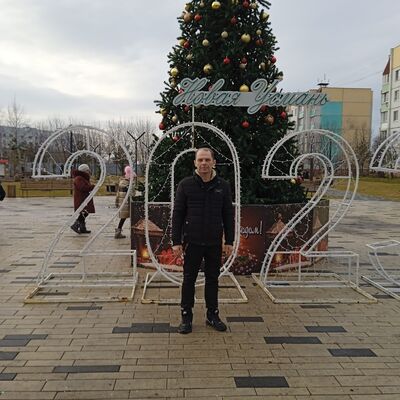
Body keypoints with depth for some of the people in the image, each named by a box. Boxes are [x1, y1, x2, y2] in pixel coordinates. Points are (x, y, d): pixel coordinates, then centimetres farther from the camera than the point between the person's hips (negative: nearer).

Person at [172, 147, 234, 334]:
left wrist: (229, 241, 3)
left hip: (214, 242, 2)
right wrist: (176, 241, -7)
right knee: (189, 279, 7)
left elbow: (228, 214, 6)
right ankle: (186, 317, 19)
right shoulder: (185, 184, -4)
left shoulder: (223, 186, 2)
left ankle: (212, 315, 26)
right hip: (192, 242, -2)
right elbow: (177, 214, -3)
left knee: (212, 279, 12)